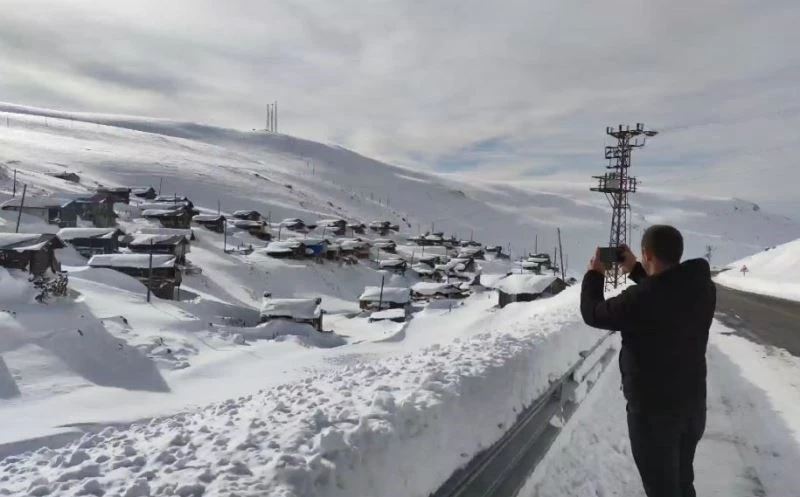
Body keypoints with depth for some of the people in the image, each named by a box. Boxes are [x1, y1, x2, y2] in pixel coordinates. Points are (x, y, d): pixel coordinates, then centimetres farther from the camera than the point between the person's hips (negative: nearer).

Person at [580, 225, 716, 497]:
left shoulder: (641, 298, -30)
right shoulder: (702, 286, -8)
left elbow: (593, 313, -13)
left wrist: (594, 273, 1)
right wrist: (635, 270, 15)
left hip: (653, 409, -7)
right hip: (693, 404, 7)